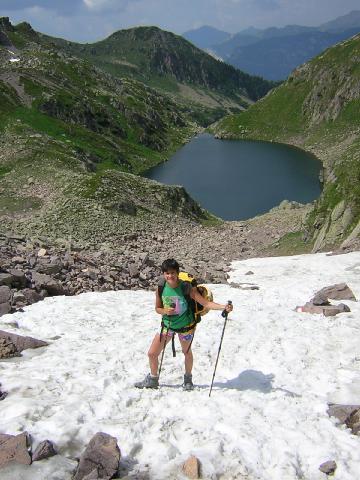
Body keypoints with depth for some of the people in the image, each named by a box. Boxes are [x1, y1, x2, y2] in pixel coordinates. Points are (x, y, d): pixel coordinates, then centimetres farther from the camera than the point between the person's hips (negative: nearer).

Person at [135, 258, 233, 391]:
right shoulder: (160, 289, -14)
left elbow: (206, 303, -26)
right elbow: (157, 308, 1)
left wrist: (224, 307, -39)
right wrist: (165, 311, -22)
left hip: (185, 326, -3)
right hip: (167, 325, 3)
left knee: (187, 352, 19)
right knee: (152, 354, 6)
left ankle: (188, 379, 45)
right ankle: (153, 380, 32)